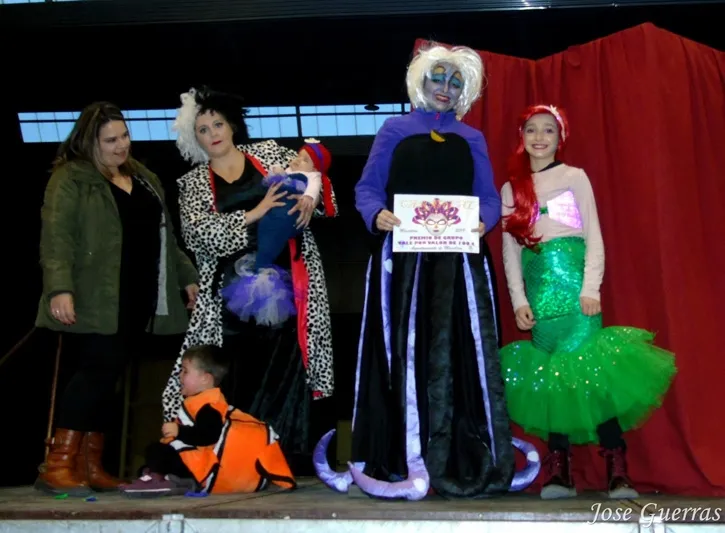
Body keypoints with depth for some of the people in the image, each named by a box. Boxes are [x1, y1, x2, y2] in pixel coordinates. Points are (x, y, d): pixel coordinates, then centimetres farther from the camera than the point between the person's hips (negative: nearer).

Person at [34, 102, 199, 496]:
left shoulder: (144, 179, 20)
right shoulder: (70, 179, -3)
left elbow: (164, 236, 27)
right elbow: (56, 238, -13)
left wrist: (186, 276, 23)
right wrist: (59, 288, -24)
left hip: (137, 302, 7)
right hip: (94, 300, -6)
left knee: (106, 378, 8)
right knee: (99, 370, -15)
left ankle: (90, 465, 13)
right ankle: (57, 465, -9)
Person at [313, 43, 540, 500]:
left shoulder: (472, 140, 16)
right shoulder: (396, 130, 10)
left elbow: (489, 197, 9)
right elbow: (368, 187, 3)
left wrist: (482, 222, -14)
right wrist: (377, 215, -19)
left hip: (458, 260, 2)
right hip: (404, 259, -2)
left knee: (461, 354, -2)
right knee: (405, 353, -3)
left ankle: (464, 460, 3)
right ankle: (403, 459, -1)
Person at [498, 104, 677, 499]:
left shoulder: (575, 177, 7)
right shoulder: (511, 188, 14)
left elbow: (594, 236, 1)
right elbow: (510, 249, 11)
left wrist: (591, 289, -10)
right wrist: (518, 300, 1)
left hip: (573, 285, -3)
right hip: (538, 289, 3)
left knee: (588, 372, -10)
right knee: (550, 378, 1)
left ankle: (617, 472, -7)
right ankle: (558, 473, 3)